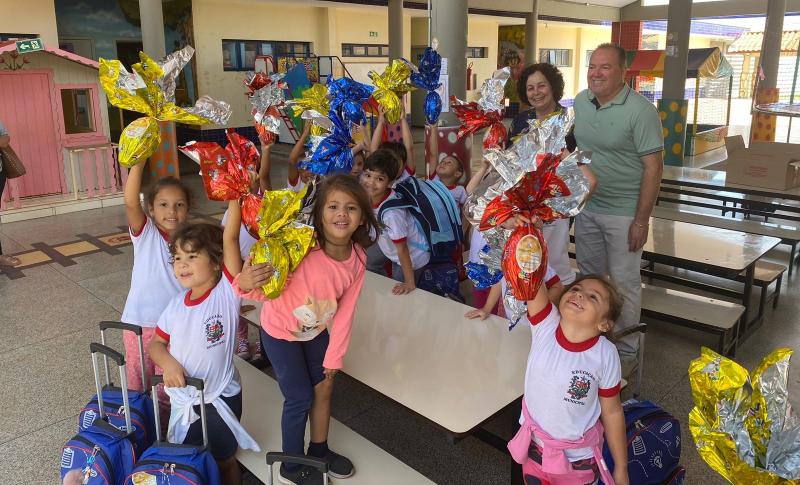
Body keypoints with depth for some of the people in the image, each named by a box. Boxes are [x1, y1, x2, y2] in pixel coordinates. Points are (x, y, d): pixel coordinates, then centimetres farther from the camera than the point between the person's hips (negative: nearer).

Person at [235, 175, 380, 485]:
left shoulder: (357, 258, -18)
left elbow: (344, 311, -9)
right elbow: (268, 290, -29)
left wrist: (334, 357, -4)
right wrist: (244, 284, -52)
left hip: (316, 330, 5)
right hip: (280, 331, -5)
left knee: (324, 388, 16)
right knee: (300, 398, 4)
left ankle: (319, 451, 43)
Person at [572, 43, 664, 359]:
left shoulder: (640, 111, -15)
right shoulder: (580, 102, 3)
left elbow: (653, 167, -15)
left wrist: (641, 220, -16)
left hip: (622, 212, -6)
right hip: (585, 207, 6)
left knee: (624, 283, 4)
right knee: (589, 278, 18)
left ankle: (626, 353, 21)